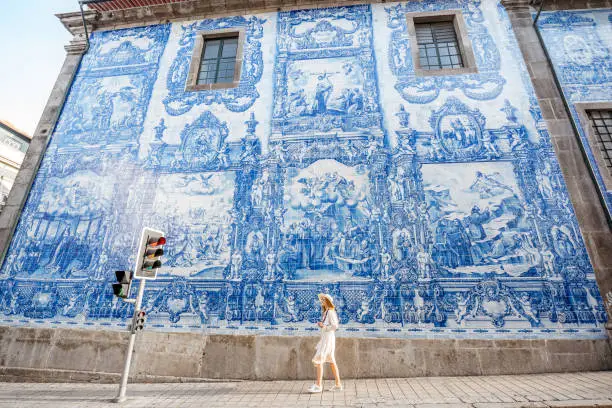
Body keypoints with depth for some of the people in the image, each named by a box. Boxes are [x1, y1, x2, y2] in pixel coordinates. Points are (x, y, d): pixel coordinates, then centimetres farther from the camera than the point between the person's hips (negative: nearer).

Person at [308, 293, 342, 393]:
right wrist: (321, 324, 4)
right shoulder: (326, 312, 13)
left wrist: (323, 326, -16)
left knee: (318, 360, -8)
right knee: (332, 361, 13)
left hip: (328, 339, -10)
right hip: (325, 338, 10)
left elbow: (335, 326, -20)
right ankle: (338, 384, 19)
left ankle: (318, 385, -4)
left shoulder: (330, 312, -14)